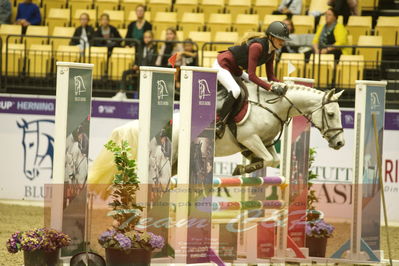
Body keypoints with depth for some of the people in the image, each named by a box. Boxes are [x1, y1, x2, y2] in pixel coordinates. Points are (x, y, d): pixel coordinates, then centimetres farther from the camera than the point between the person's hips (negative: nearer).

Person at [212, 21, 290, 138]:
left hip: (235, 70, 10)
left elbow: (270, 77, 3)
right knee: (235, 90, -33)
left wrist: (281, 85, -16)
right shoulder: (257, 47, -30)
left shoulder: (271, 52, -2)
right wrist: (270, 87, -37)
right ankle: (219, 124, -25)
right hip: (222, 65, -10)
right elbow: (252, 76, -32)